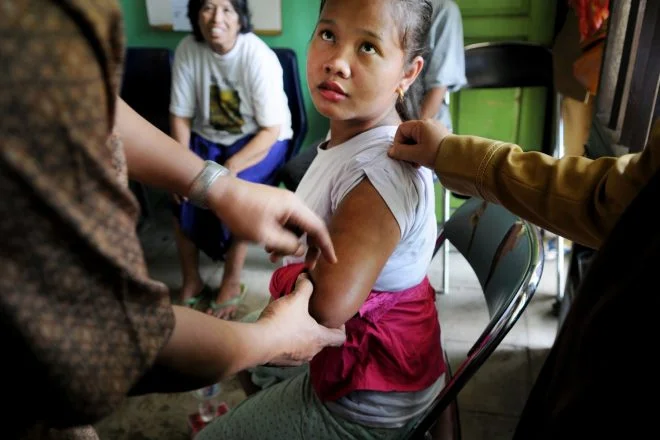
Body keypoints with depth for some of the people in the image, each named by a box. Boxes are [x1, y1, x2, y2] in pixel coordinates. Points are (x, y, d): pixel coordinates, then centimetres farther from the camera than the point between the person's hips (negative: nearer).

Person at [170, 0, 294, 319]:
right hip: (208, 137, 4)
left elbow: (271, 130, -20)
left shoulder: (259, 57, -22)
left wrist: (230, 168, -28)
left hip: (261, 140, -4)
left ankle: (232, 283, -6)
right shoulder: (187, 50, -10)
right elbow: (180, 115, -5)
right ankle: (191, 281, 1)